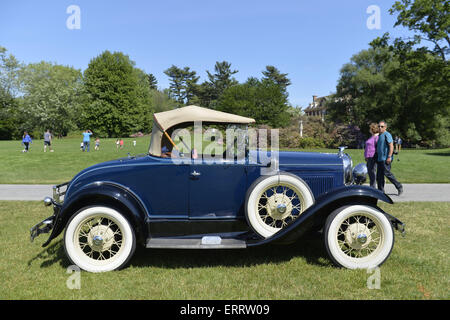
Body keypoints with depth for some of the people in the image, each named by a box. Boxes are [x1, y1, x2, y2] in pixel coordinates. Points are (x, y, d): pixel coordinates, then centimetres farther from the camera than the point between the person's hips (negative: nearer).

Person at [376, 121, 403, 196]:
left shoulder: (387, 135, -8)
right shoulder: (380, 135, 19)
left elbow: (391, 146, -16)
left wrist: (389, 157, -23)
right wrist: (377, 157, 21)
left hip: (385, 159, -9)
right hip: (379, 159, 9)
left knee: (387, 173, -9)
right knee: (379, 175, 7)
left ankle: (399, 187, 5)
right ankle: (381, 191, 11)